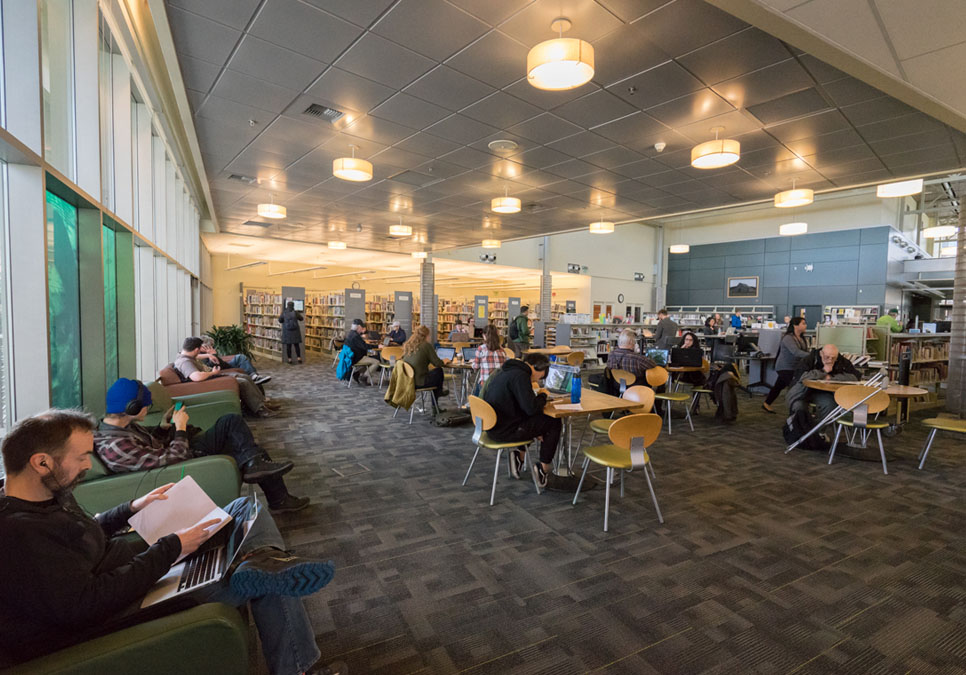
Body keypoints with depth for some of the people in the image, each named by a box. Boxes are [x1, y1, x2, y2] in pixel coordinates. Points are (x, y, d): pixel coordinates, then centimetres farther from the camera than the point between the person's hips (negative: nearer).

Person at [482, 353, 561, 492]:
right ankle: (543, 469, 8)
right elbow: (531, 408, -23)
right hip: (504, 431, -10)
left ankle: (519, 456, 23)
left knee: (535, 420, 28)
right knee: (554, 423, 1)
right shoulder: (520, 376, -18)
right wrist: (543, 396, -4)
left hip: (493, 426, 10)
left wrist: (538, 397, 9)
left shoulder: (504, 371, 12)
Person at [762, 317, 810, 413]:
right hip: (785, 368, -9)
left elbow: (805, 351, 6)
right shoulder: (788, 338, -19)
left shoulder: (801, 338, 9)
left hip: (794, 368, 9)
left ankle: (766, 404, 27)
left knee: (778, 386, 16)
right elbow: (796, 352, -32)